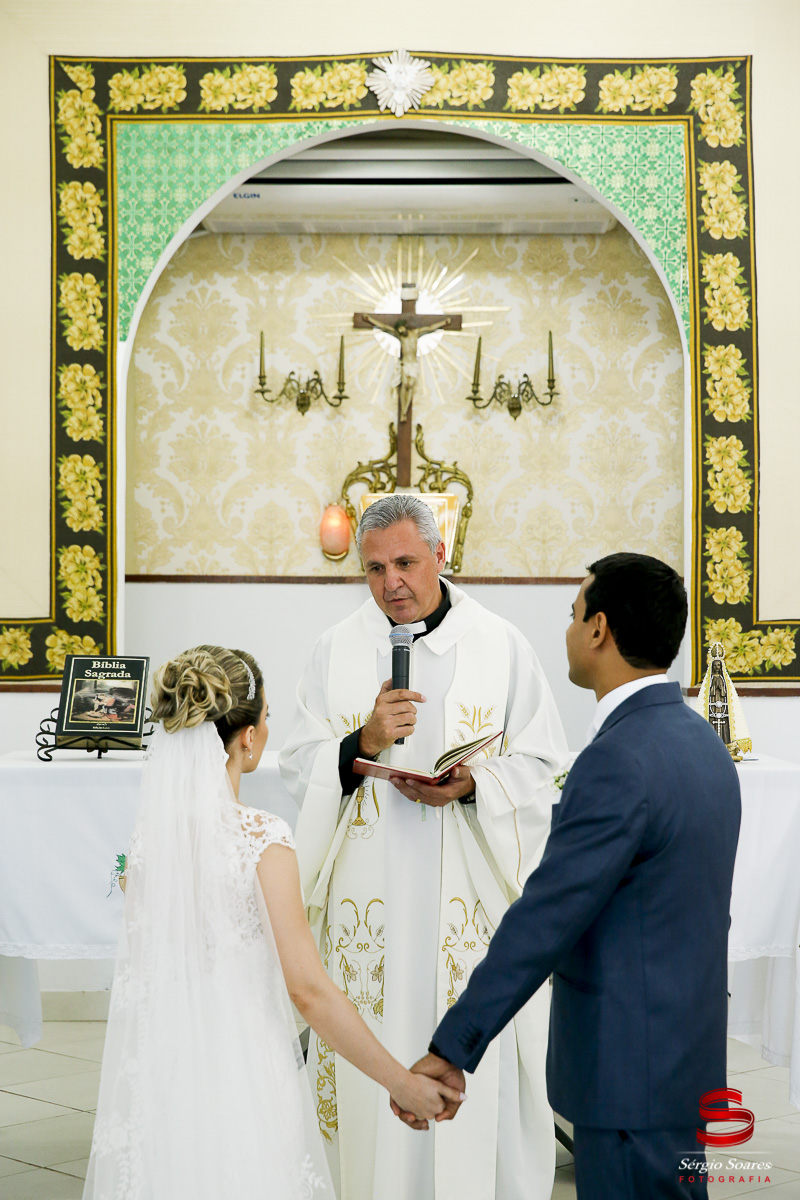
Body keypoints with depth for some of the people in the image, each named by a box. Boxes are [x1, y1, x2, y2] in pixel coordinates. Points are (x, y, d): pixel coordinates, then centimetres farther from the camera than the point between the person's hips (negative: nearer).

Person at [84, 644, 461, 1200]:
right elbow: (308, 987, -17)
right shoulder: (262, 838, -16)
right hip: (240, 1071, -5)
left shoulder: (146, 832, 0)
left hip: (151, 1071, 6)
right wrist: (406, 1084, -11)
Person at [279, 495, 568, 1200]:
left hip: (474, 892, -1)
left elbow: (543, 767, 2)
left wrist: (471, 786, -15)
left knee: (479, 1072, -1)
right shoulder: (338, 651, 7)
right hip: (369, 895, 1)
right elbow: (299, 769, 4)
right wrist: (363, 742, -15)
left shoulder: (500, 646, 3)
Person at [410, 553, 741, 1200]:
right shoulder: (700, 740, 8)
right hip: (688, 1050, 9)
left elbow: (543, 922, -23)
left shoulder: (618, 762, -22)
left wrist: (451, 1050, -19)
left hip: (630, 1073, -9)